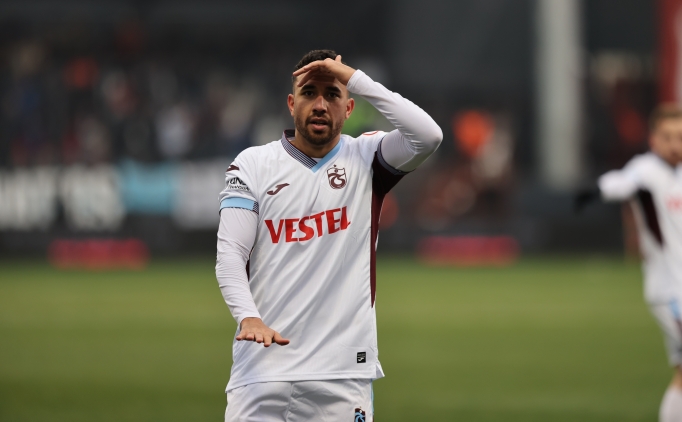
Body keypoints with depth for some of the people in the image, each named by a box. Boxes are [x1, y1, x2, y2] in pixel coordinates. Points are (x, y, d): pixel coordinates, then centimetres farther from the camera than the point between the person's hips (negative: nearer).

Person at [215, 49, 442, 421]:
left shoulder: (365, 159, 7)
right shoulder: (252, 164, 7)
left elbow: (427, 135, -13)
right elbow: (229, 253, -2)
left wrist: (355, 79, -10)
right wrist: (248, 317, -21)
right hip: (262, 365, 0)